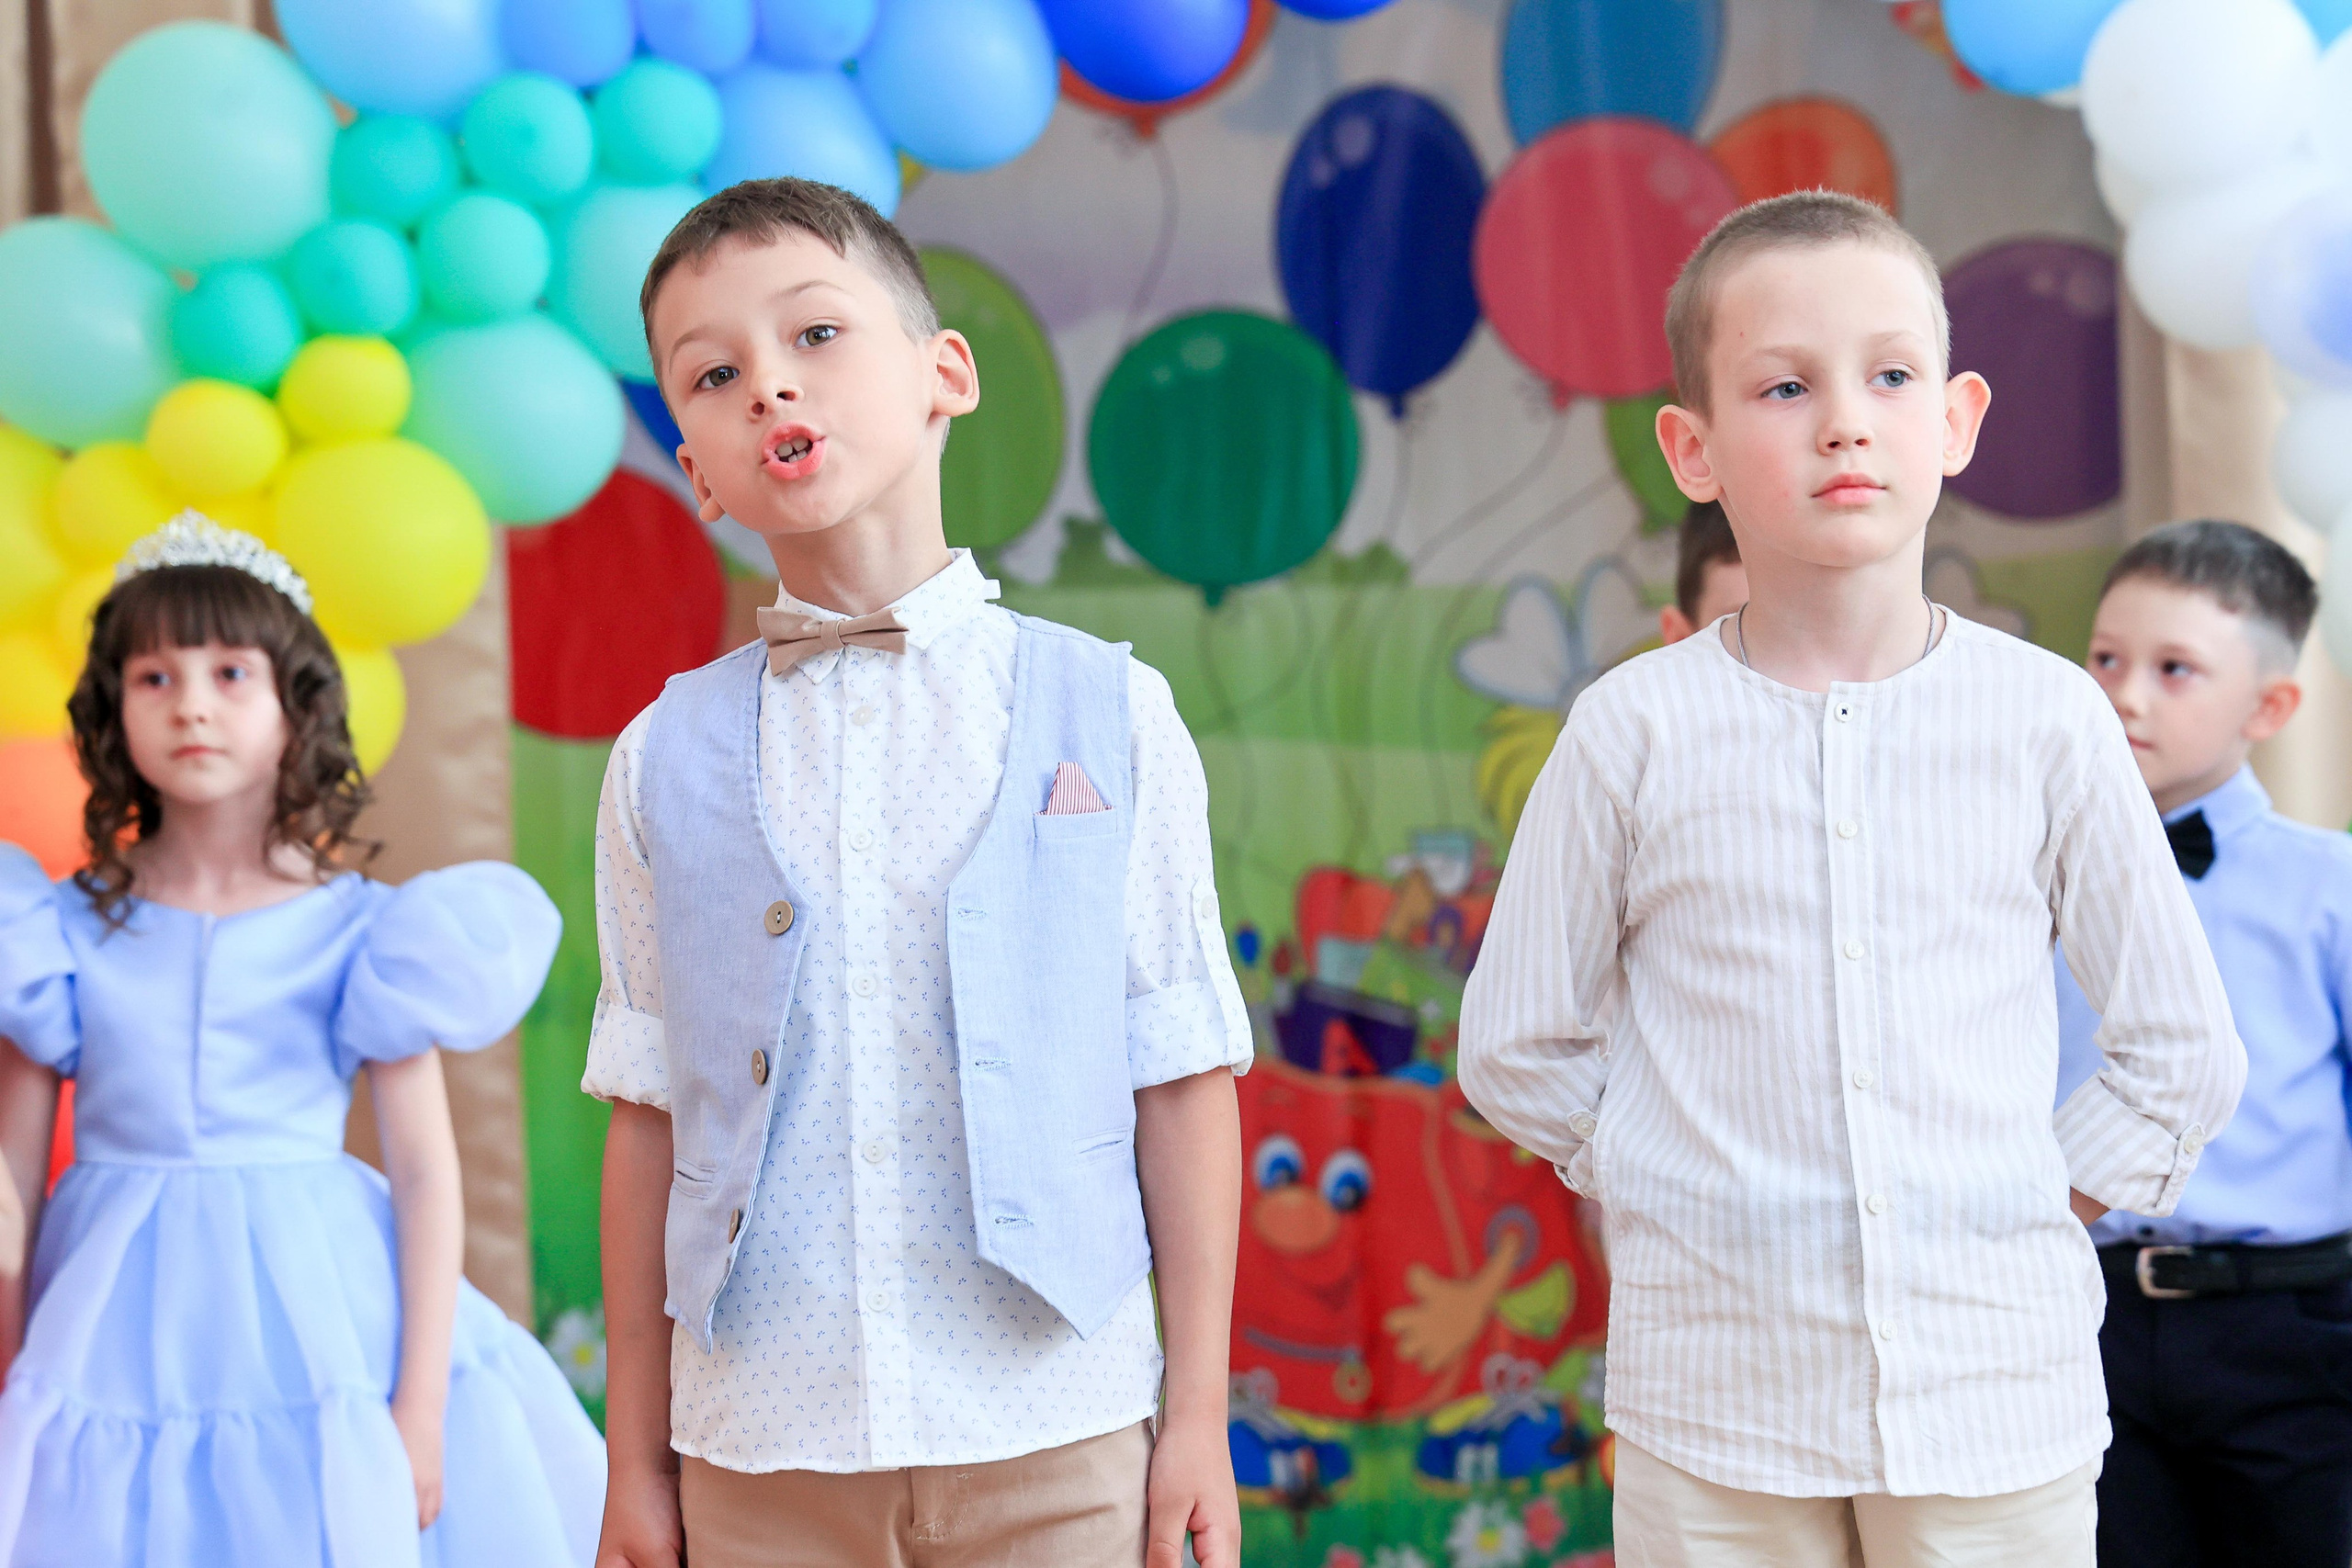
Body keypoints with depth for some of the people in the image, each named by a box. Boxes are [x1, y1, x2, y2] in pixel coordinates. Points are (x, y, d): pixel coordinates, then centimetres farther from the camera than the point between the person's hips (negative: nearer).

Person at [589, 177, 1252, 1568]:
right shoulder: (667, 764, 5)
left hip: (1052, 1443, -1)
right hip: (759, 1449, 1)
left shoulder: (1109, 718, 1)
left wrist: (1199, 1415, -1)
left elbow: (1181, 1079, 1)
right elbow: (649, 1116, 6)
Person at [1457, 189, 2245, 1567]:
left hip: (1997, 1386, 1)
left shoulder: (2046, 716, 0)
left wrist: (2056, 1201, 2)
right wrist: (1685, 1193, 3)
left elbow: (2185, 1052, 8)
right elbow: (1519, 1047, 7)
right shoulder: (1636, 731, -2)